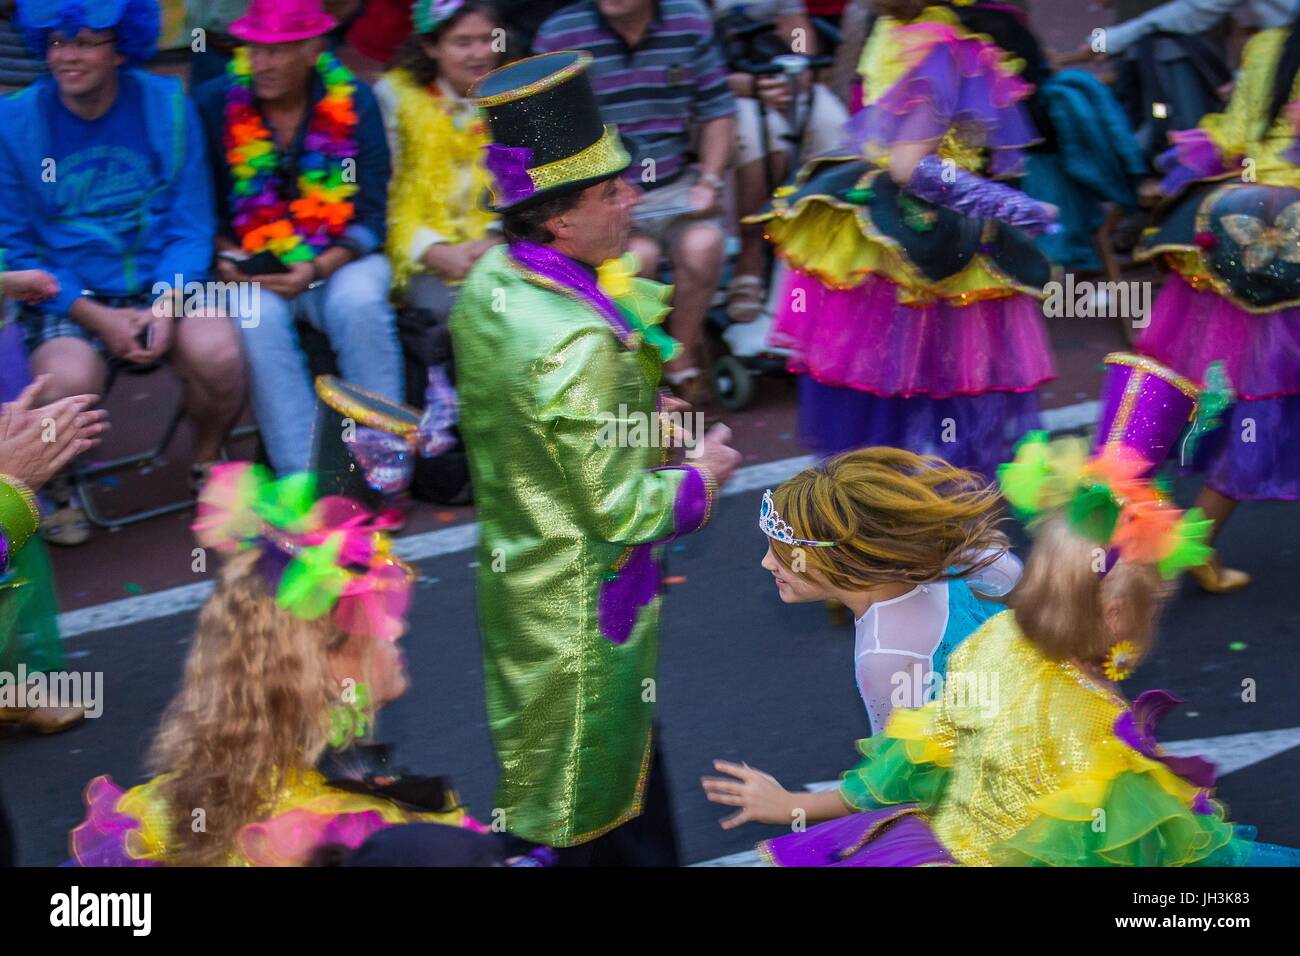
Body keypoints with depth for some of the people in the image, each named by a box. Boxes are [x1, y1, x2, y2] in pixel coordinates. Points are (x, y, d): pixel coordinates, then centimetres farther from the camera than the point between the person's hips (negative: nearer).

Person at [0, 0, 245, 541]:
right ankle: (57, 485, 1)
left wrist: (165, 306, -15)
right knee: (67, 380, -34)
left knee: (217, 351, -30)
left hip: (162, 290, 2)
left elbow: (191, 228, 3)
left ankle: (207, 461, 4)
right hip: (66, 300, -2)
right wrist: (98, 318, -13)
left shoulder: (167, 107, 2)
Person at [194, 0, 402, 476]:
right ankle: (300, 477, -30)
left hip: (339, 259, 0)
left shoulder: (354, 103, -2)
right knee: (257, 314, -33)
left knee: (359, 303, -32)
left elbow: (371, 217, -4)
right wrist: (225, 256, -15)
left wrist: (318, 270, -20)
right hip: (252, 265, 0)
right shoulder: (215, 103, -2)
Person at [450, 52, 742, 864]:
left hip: (516, 576, 8)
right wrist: (698, 477, -9)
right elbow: (621, 511, -26)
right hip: (583, 609, -8)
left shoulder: (489, 284, -6)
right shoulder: (577, 344, -33)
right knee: (577, 823, 11)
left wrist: (634, 421, 6)